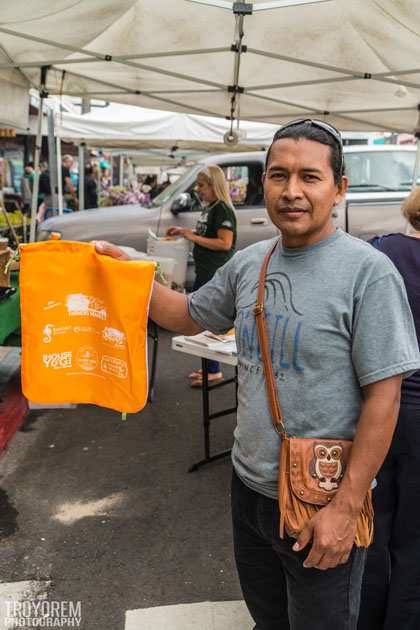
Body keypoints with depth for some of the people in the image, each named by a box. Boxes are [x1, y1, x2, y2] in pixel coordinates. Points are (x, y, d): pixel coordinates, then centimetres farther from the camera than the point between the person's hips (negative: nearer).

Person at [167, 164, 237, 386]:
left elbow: (225, 243, -23)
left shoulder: (223, 210, -15)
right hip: (205, 271, 10)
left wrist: (194, 237, -19)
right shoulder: (209, 208, 14)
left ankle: (214, 371, 5)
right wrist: (184, 231, 13)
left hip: (216, 274, -10)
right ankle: (208, 367, 27)